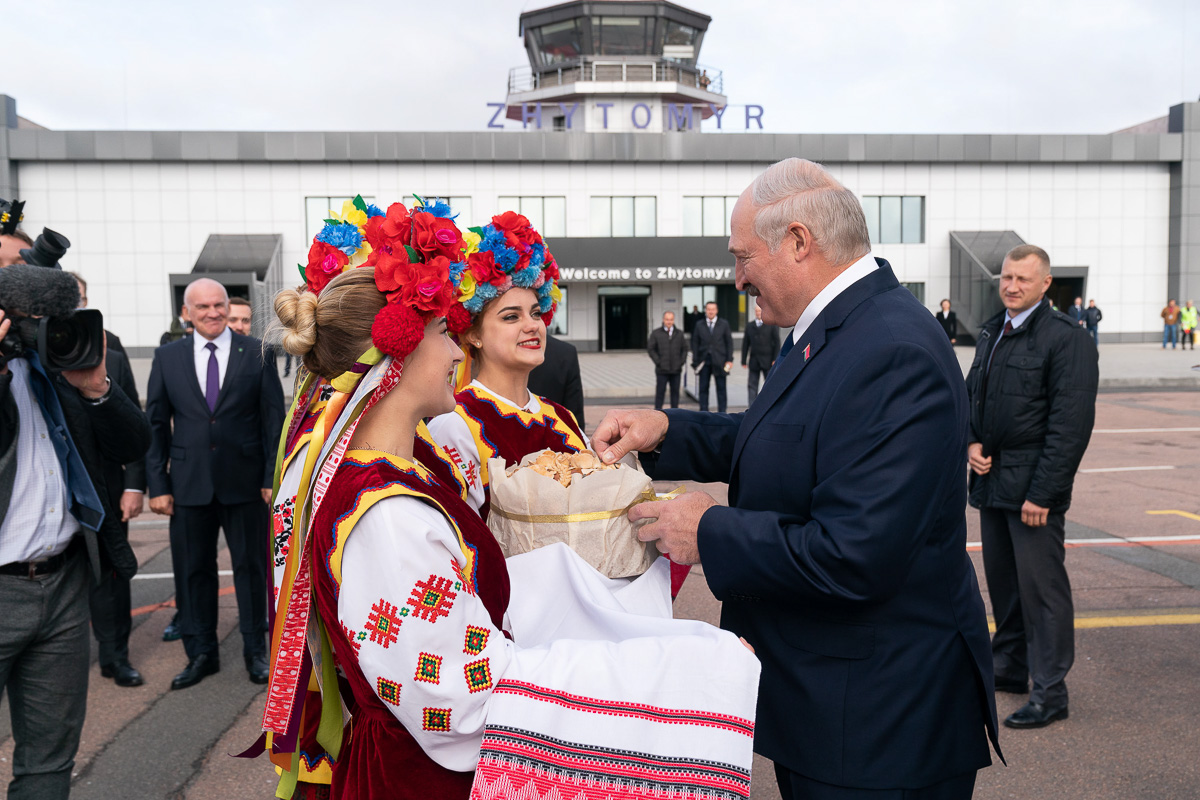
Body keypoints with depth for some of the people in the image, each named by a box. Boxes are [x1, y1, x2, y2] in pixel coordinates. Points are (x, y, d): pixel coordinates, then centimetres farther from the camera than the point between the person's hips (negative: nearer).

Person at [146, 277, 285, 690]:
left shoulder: (257, 353, -1)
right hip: (189, 483, 2)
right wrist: (157, 485, 1)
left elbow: (274, 419, -1)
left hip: (245, 482, -2)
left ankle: (256, 650, 24)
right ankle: (201, 653, 27)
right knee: (193, 569, 10)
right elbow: (156, 425, 6)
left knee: (252, 566, 8)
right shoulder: (167, 357, 5)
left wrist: (273, 477, -6)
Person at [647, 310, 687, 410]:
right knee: (660, 392, -1)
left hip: (676, 369, 3)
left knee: (675, 392, 7)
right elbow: (650, 349, 0)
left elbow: (684, 348, 14)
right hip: (662, 370, -3)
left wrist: (682, 362, 2)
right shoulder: (656, 333, 1)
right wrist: (658, 362, -7)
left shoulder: (679, 333, 10)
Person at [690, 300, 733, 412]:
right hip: (704, 362, 1)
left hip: (719, 361, -1)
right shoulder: (699, 325, 7)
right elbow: (695, 344, 7)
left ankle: (721, 412, 9)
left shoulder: (724, 324, 6)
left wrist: (730, 360, -3)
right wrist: (695, 361, 0)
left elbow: (729, 342, 5)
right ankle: (704, 412, 8)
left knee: (721, 388, 3)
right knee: (703, 388, 1)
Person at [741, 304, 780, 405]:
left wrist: (775, 359, -9)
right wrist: (744, 361, 7)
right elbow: (745, 344, 11)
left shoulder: (772, 325, 3)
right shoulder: (749, 326, 12)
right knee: (752, 385, -2)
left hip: (767, 361, -3)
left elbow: (777, 343, -1)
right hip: (754, 361, 3)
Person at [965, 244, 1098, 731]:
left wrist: (1042, 493, -18)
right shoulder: (992, 333, 13)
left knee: (1041, 586, -1)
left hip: (1033, 487, -7)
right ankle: (1010, 668, 33)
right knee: (1002, 579, 17)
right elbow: (972, 393, 22)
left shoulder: (1066, 339, -11)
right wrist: (972, 443, 3)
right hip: (992, 479, 7)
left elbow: (1071, 424, -16)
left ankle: (1050, 693, 11)